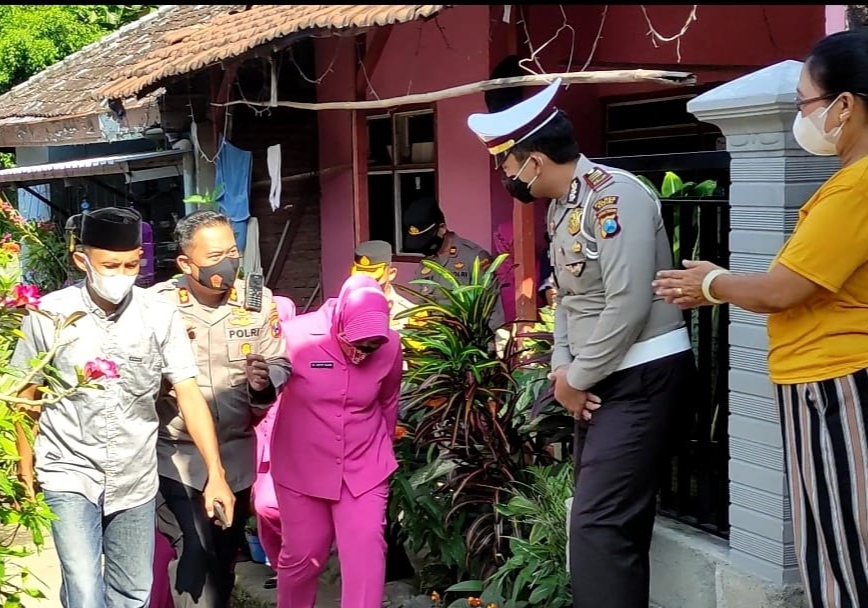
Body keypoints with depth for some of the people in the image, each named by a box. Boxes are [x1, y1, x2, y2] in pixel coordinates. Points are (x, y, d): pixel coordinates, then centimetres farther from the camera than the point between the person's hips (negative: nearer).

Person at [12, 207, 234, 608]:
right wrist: (25, 470, 3)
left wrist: (215, 474, -14)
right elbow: (26, 396, 3)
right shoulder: (48, 315, -8)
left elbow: (189, 395, -8)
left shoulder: (160, 315, -7)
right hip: (69, 474, -2)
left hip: (136, 478, 2)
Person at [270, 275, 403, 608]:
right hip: (301, 469, -1)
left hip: (364, 469, 1)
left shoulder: (390, 346, -11)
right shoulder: (297, 337, -20)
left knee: (366, 552, -7)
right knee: (302, 554, 12)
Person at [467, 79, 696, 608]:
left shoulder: (612, 194, -18)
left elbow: (628, 305, -23)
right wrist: (562, 368, -1)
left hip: (641, 377, -9)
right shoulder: (561, 207, 11)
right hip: (598, 379, 9)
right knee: (616, 521, 14)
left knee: (599, 525, -13)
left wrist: (577, 377, -13)